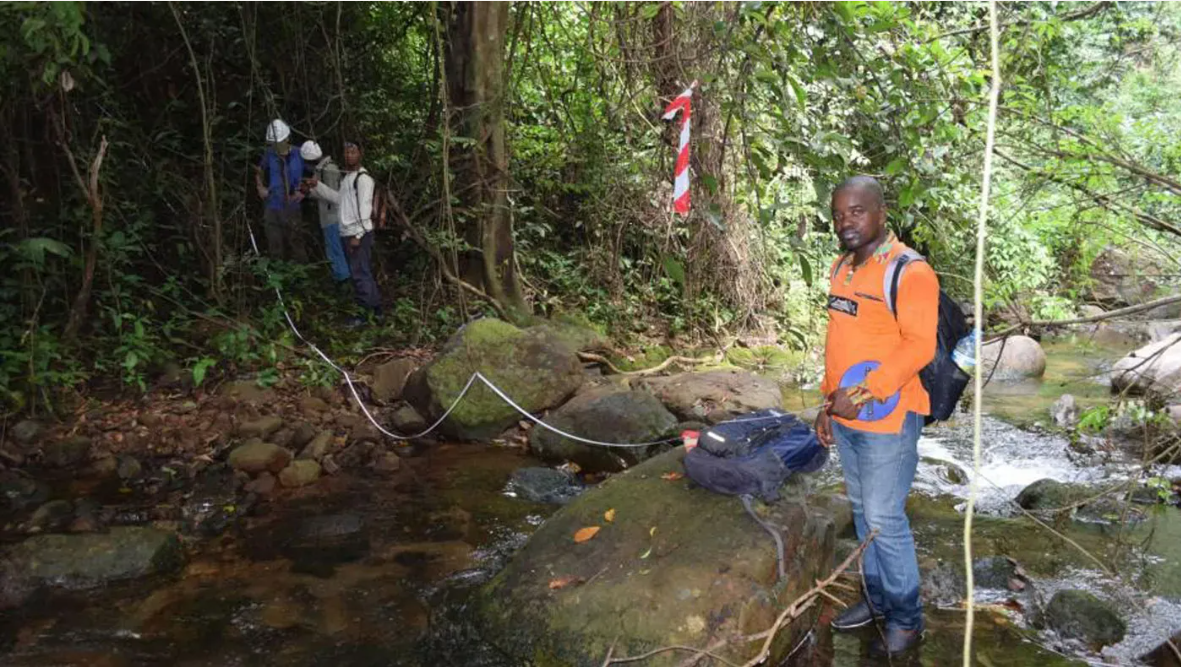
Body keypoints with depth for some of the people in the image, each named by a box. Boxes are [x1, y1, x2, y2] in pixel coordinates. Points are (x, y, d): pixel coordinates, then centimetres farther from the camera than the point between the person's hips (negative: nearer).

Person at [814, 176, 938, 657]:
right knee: (863, 513, 17)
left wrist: (862, 394, -23)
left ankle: (906, 620, 18)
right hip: (844, 418, 7)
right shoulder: (841, 268, 10)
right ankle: (877, 599, 33)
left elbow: (919, 346, -20)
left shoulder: (909, 271, -15)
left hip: (887, 420, -7)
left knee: (885, 520, 1)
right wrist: (829, 402, 14)